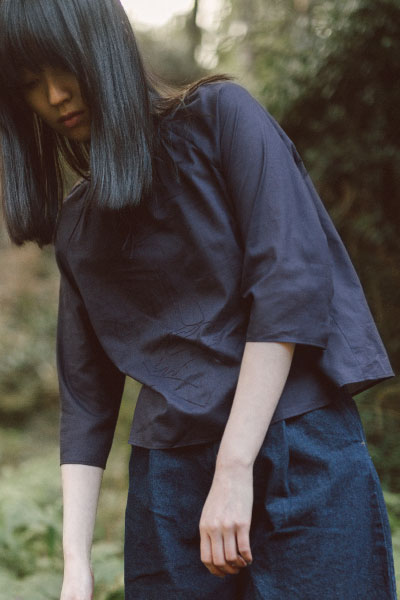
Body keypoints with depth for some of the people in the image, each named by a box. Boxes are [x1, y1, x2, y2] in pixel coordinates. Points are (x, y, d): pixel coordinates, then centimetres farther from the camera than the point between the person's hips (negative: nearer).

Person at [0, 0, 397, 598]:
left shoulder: (220, 115, 0)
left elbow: (291, 283, -11)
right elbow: (86, 395, 11)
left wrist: (234, 469, -15)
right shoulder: (78, 222, 14)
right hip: (166, 478, 4)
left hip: (300, 453, -4)